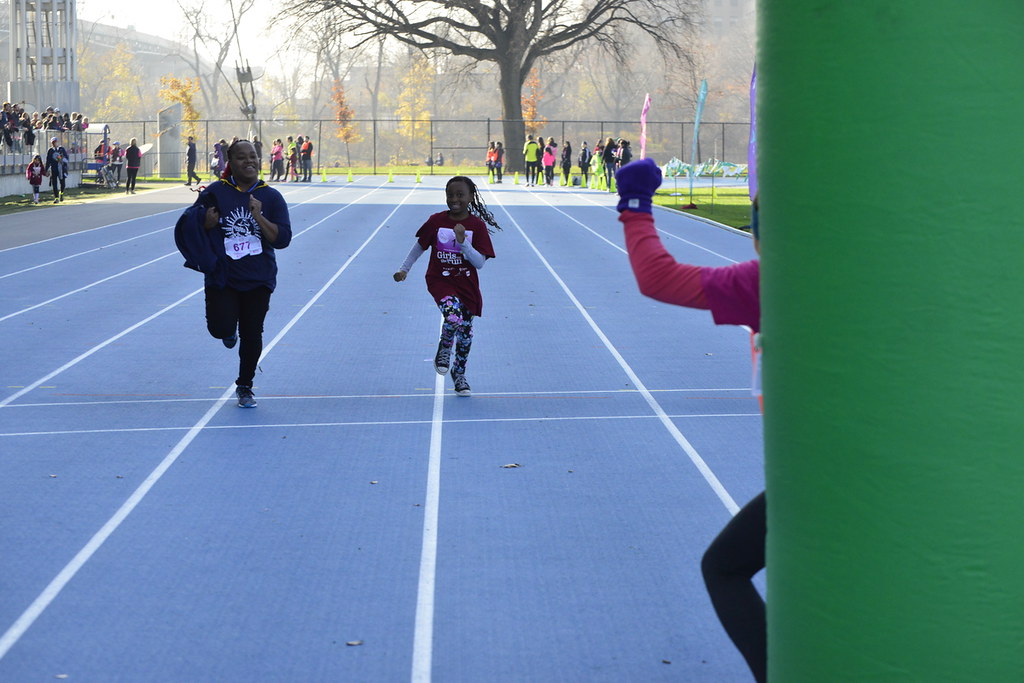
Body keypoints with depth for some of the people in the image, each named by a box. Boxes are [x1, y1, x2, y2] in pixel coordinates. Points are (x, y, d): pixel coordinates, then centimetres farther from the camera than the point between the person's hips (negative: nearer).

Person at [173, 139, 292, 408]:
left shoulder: (271, 197, 0)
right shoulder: (215, 193, -2)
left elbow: (282, 239, -7)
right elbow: (190, 229, 5)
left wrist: (258, 217, -20)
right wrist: (206, 224, -17)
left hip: (258, 279, 1)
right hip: (222, 276, -1)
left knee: (252, 335, 5)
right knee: (221, 329, -12)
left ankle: (245, 387, 26)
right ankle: (230, 332, 28)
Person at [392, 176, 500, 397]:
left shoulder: (477, 225, -7)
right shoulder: (436, 221, -6)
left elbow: (480, 262, -13)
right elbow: (420, 246, 10)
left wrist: (462, 242, -25)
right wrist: (404, 269, 9)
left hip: (467, 284, 2)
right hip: (440, 279, -2)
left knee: (466, 330, 9)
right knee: (453, 315, -28)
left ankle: (459, 372, 33)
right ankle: (444, 350, 4)